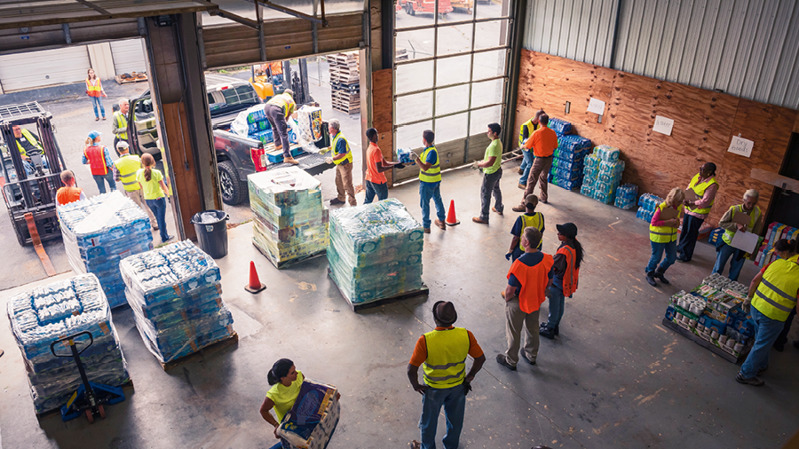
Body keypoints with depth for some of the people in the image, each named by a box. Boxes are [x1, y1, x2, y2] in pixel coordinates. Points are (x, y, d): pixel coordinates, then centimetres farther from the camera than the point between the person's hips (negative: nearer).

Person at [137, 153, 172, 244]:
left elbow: (141, 187, 2)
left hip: (148, 199, 4)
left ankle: (163, 234, 38)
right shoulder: (157, 173, -21)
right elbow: (163, 187, -14)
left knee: (157, 217, 23)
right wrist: (168, 193, 7)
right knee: (161, 218, 10)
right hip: (159, 198, -4)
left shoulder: (139, 173, -11)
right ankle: (164, 238, 21)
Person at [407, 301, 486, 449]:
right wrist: (469, 377, 4)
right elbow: (480, 358, -10)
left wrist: (416, 385, -9)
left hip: (434, 388, -3)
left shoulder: (425, 341, -32)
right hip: (458, 386, 3)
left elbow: (412, 369, -28)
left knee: (429, 420, 24)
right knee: (455, 418, 28)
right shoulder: (466, 335, -22)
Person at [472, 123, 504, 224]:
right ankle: (499, 208, 50)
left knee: (485, 194, 0)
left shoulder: (494, 145, -30)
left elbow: (490, 163, -34)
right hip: (497, 170, 10)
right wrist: (482, 161, 8)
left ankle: (484, 218, 8)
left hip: (491, 173, -10)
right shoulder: (498, 142, 2)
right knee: (496, 189, 29)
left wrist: (479, 164, -20)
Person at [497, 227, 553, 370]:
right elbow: (549, 282, -2)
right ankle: (531, 355, 49)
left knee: (513, 332, 17)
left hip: (518, 303, -5)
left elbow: (510, 290, -28)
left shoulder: (519, 264, -36)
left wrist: (506, 297, -6)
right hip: (536, 300, 6)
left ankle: (511, 361, 36)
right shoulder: (546, 259, -18)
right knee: (533, 328, 28)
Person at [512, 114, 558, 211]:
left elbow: (527, 146, -10)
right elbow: (555, 146, 11)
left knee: (531, 182, -7)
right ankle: (543, 197, 44)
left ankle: (524, 204, -9)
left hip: (540, 159, -6)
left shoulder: (536, 133, -18)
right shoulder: (553, 133, -1)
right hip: (549, 158, 6)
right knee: (543, 177, 29)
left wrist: (523, 145, 13)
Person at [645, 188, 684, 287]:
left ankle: (659, 273, 37)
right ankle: (649, 275, 30)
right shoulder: (662, 208, -24)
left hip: (672, 237, 7)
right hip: (658, 237, -7)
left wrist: (677, 222, -7)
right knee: (656, 257, 7)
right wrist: (668, 222, -28)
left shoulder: (679, 207, -3)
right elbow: (653, 222, -21)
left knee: (672, 258, 15)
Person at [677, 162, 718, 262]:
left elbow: (705, 201, -27)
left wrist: (690, 203, -29)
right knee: (685, 229, 22)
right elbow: (689, 186, 16)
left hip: (698, 213, -8)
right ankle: (680, 247, 42)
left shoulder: (712, 185, -24)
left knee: (691, 233, 2)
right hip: (689, 209, 8)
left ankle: (686, 256, 14)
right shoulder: (698, 176, 0)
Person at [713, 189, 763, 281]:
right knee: (718, 267, 7)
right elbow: (721, 223, -13)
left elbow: (756, 234, -4)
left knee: (735, 272, 10)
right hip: (727, 242, -1)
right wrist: (736, 225, -28)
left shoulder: (758, 213, -9)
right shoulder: (734, 209, -15)